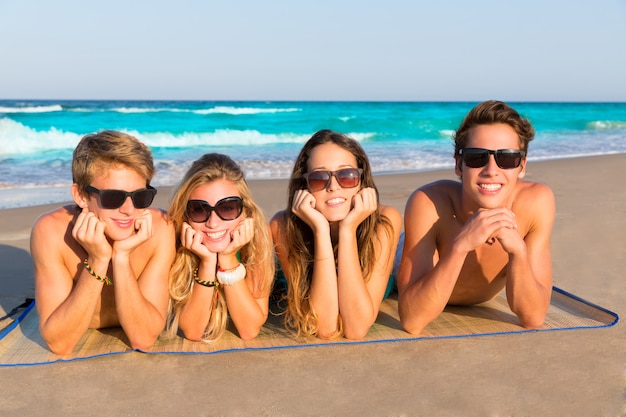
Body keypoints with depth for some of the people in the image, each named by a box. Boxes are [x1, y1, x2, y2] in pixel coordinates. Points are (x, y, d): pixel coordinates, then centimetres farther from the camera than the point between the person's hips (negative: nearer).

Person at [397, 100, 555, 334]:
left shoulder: (537, 202, -32)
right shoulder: (428, 204, -39)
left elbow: (533, 318, -29)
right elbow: (412, 321, -42)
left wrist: (519, 251, -47)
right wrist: (459, 246, -53)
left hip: (482, 305, 4)